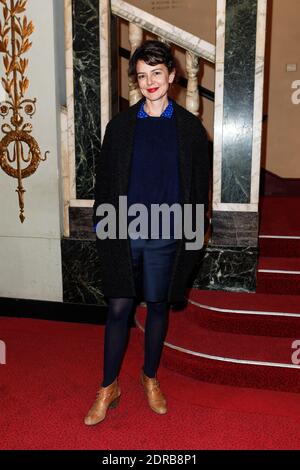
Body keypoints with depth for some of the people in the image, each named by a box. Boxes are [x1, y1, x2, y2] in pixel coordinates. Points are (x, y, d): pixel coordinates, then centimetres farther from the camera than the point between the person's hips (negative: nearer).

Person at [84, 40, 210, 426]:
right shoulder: (120, 125, 6)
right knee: (118, 308, 4)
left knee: (158, 306, 12)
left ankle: (150, 377, 34)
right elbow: (104, 178, 8)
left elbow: (199, 185, 4)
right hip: (124, 234, 1)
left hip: (167, 235, 0)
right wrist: (102, 226, 4)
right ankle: (109, 387, 22)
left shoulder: (190, 127, 3)